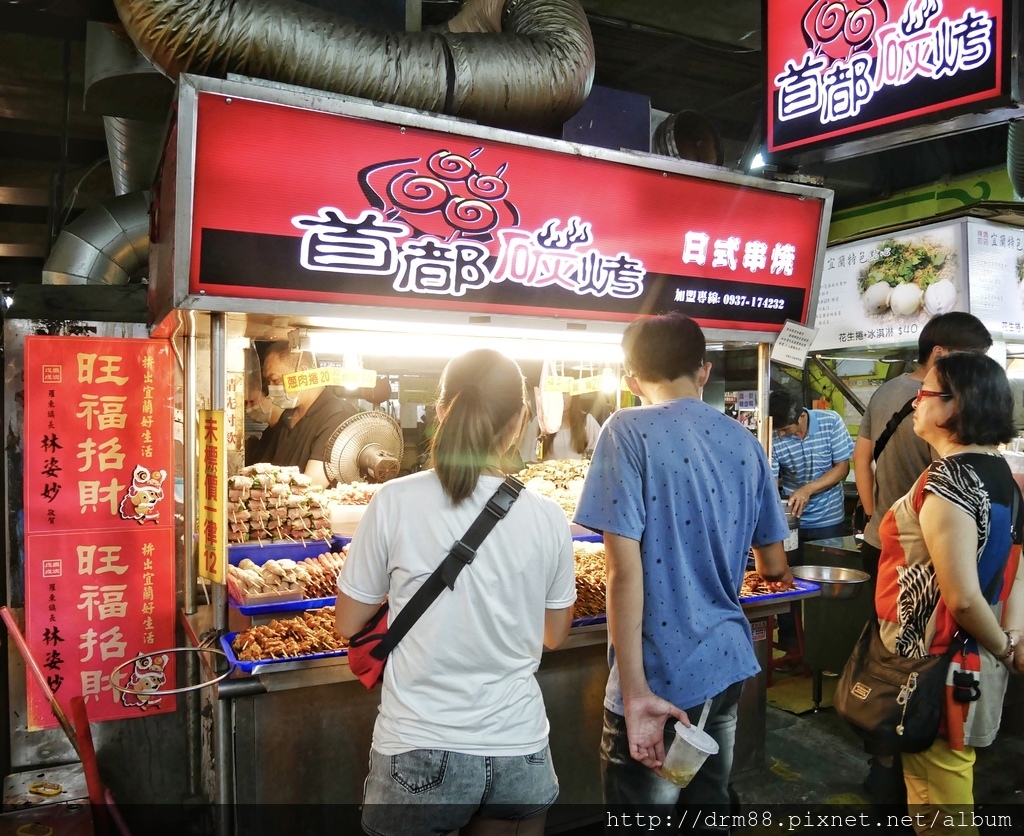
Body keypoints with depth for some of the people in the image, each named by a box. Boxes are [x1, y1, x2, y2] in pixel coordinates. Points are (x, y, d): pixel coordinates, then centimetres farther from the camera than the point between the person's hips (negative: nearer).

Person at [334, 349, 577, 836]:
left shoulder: (395, 503, -14)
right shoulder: (548, 518, -8)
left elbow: (348, 623, -1)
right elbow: (554, 635, 6)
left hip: (419, 749, -1)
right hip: (518, 747, 2)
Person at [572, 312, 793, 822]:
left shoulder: (630, 431, -12)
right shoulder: (743, 441, 5)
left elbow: (624, 570, -19)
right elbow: (774, 566, 13)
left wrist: (635, 691, -17)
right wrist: (770, 568, 35)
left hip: (662, 679, -6)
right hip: (728, 665, 7)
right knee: (712, 797, 21)